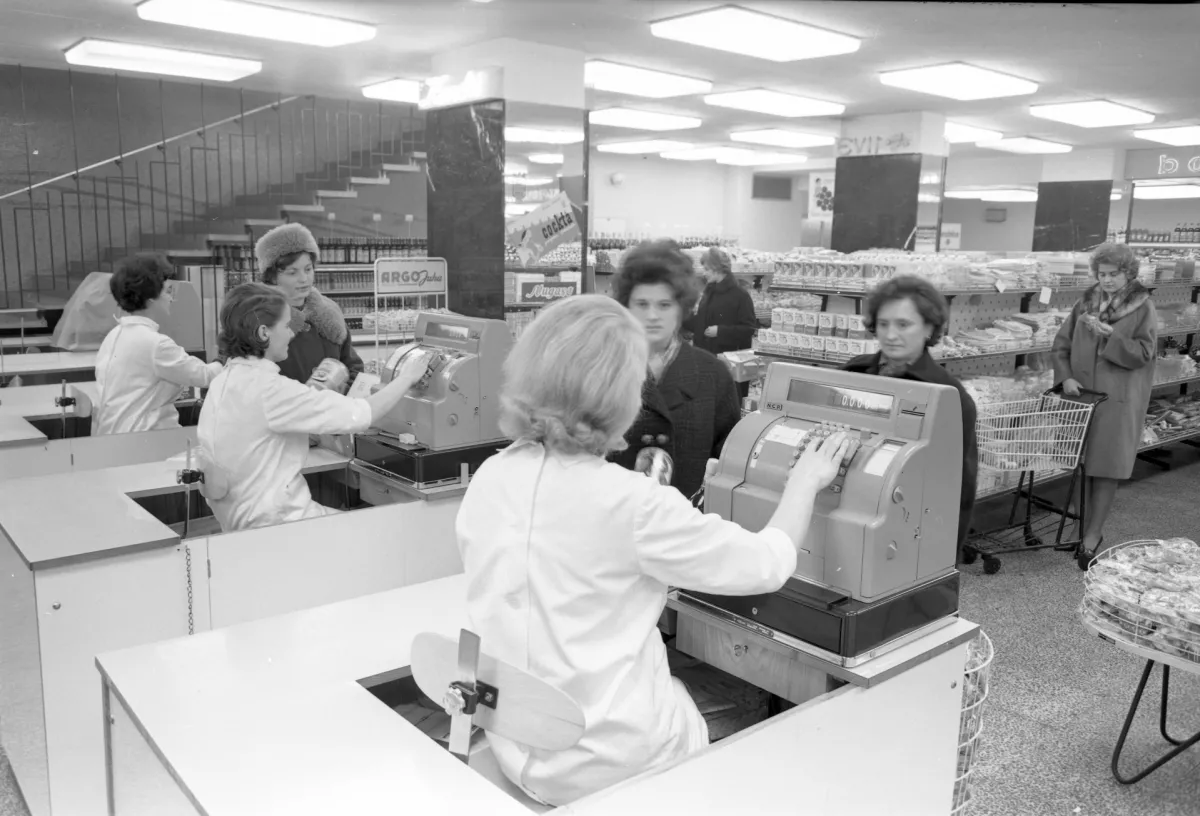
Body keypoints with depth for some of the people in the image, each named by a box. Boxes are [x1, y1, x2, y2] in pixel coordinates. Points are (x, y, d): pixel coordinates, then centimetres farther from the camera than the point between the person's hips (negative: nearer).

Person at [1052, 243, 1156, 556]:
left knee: (1106, 466, 0)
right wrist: (1065, 376, -7)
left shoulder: (1142, 308, -3)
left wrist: (1109, 334, -23)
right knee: (1081, 463, 10)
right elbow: (1062, 342, 8)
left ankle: (1093, 534, 9)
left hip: (1118, 400, -4)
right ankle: (1082, 526, 24)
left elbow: (1143, 354, -11)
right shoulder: (1087, 302, 8)